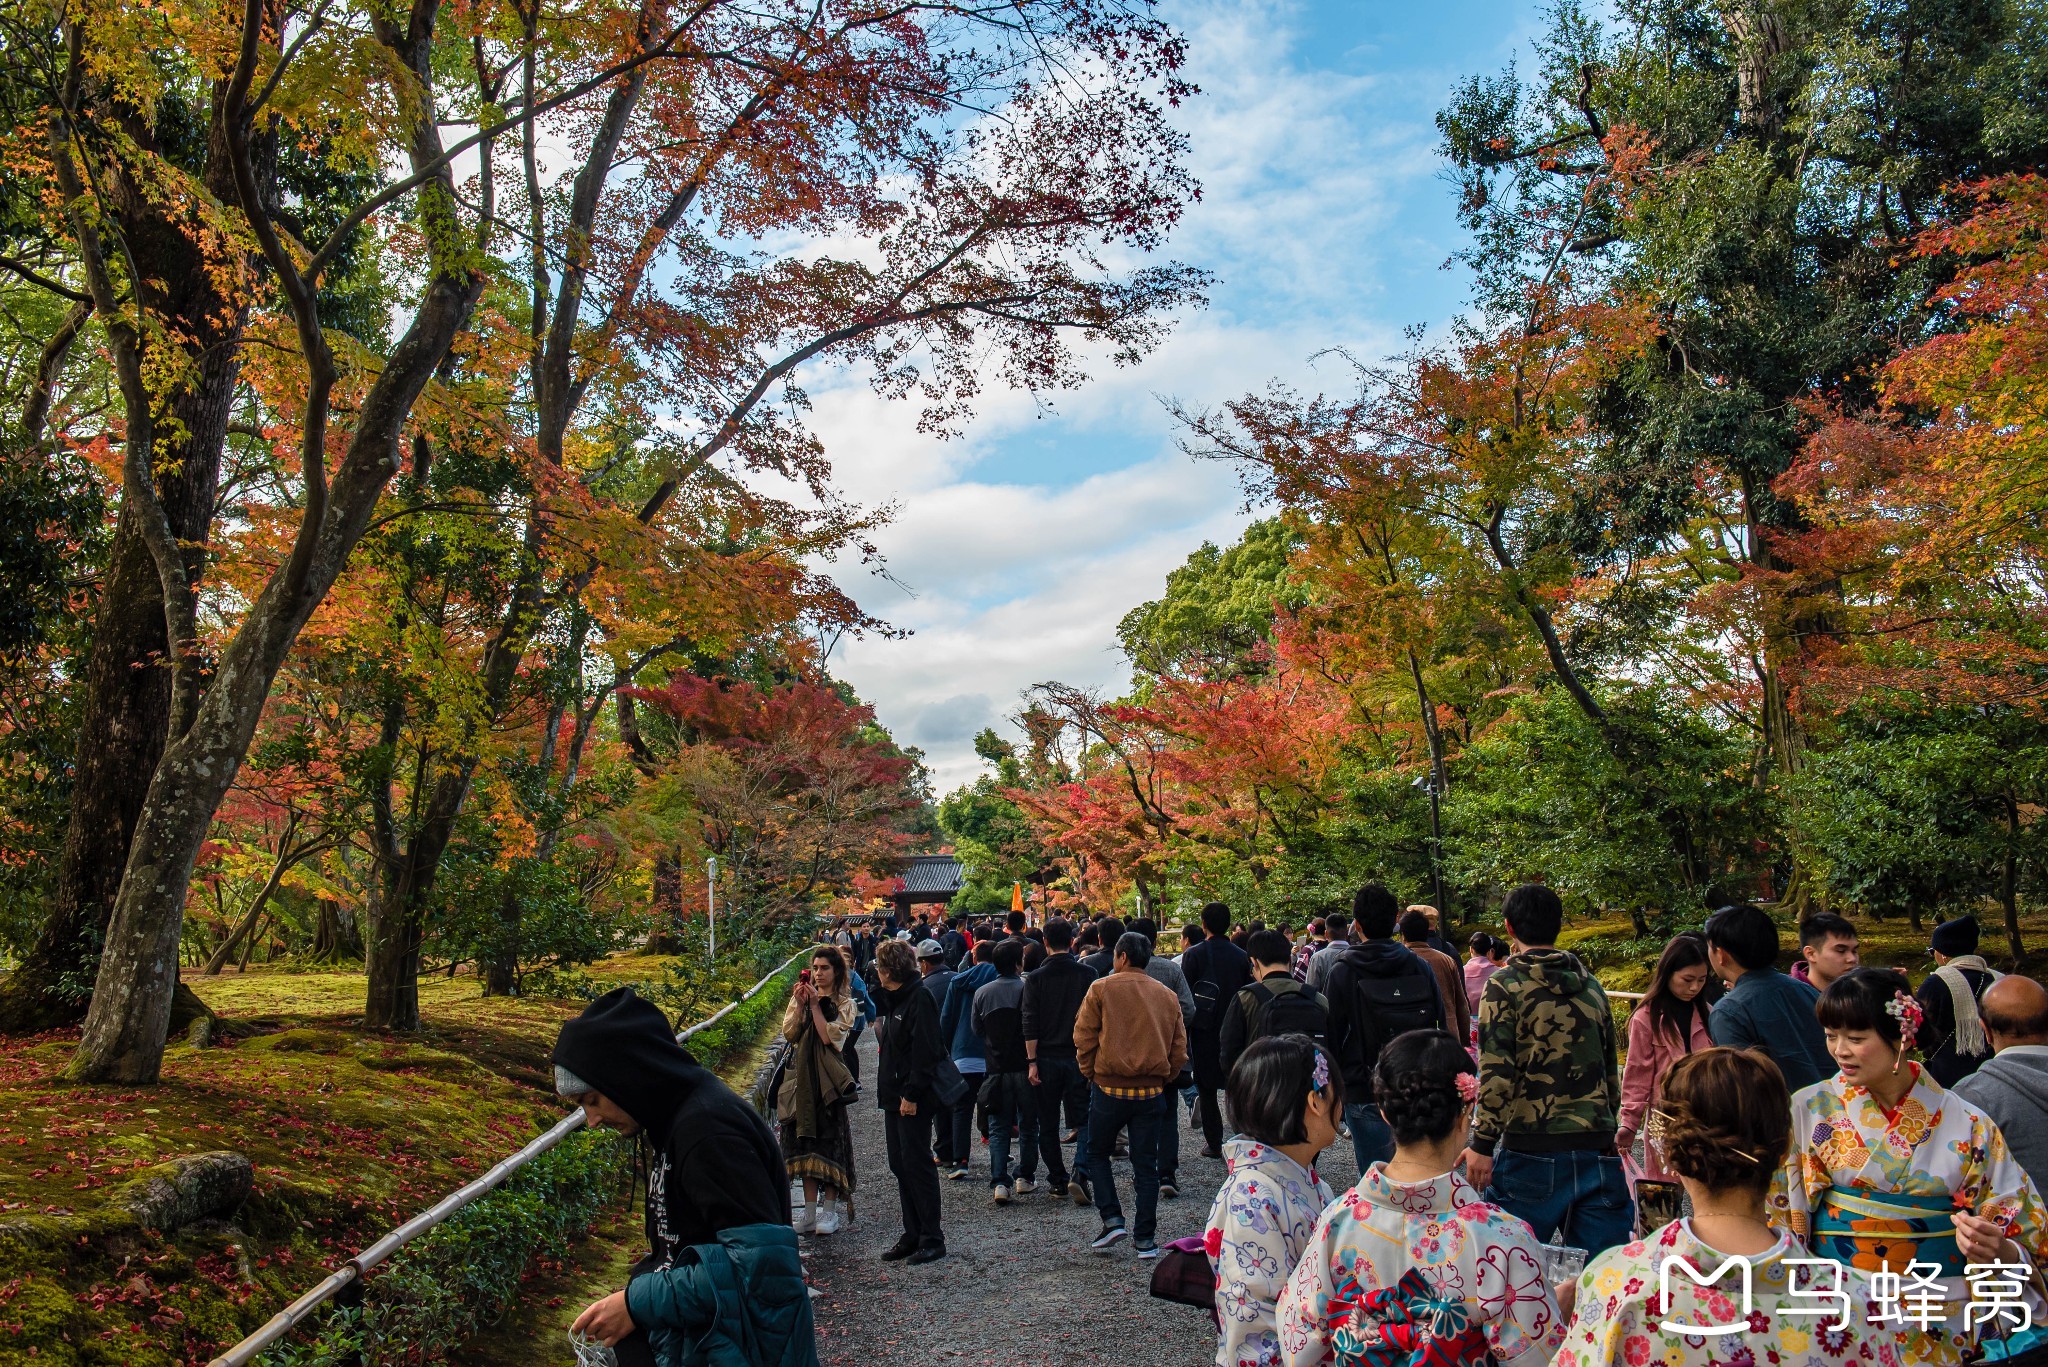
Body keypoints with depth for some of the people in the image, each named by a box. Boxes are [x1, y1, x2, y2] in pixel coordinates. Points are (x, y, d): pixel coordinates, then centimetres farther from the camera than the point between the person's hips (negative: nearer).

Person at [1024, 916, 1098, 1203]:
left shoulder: (1035, 978, -4)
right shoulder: (1086, 974, -2)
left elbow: (1030, 1024, -7)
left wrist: (1032, 1061, -4)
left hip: (1046, 1058, 0)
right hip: (1078, 1057, 0)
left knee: (1048, 1123, 11)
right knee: (1084, 1118, 5)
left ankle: (1057, 1180, 15)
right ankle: (1079, 1173, -13)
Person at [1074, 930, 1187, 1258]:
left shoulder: (1101, 989, -5)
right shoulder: (1166, 996, 6)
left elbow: (1083, 1037, -6)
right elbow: (1179, 1048, 6)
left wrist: (1090, 1072, 7)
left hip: (1109, 1087, -3)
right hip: (1151, 1092, 3)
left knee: (1097, 1154, 16)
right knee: (1146, 1164, 10)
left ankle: (1112, 1219, 3)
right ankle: (1145, 1240, 11)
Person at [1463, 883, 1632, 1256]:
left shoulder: (1505, 986, -7)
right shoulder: (1592, 985, 11)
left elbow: (1496, 1072, -14)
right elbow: (1610, 1068, 18)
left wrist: (1482, 1144, -9)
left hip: (1532, 1151, -5)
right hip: (1597, 1150, 5)